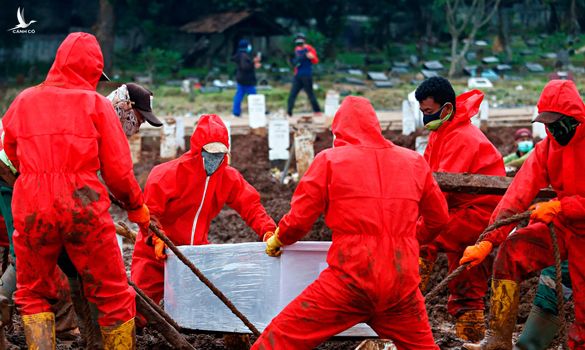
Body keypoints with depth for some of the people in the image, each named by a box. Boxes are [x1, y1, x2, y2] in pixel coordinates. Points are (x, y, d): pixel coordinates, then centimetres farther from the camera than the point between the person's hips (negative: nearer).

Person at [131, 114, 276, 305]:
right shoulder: (172, 172, -19)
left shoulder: (228, 177, -2)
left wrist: (268, 231, -20)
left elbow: (250, 205, -3)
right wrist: (156, 238, -36)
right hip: (158, 253, -4)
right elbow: (149, 209, -20)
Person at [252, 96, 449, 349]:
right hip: (401, 284, 4)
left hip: (350, 280, -4)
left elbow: (299, 219, 1)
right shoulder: (414, 162, 11)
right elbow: (439, 218, 21)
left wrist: (278, 239, 22)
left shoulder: (330, 160, 1)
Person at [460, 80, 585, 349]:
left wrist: (559, 207, -32)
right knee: (511, 251, -16)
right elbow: (517, 195, -10)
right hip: (560, 226, 5)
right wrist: (488, 241, -20)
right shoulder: (546, 148, -1)